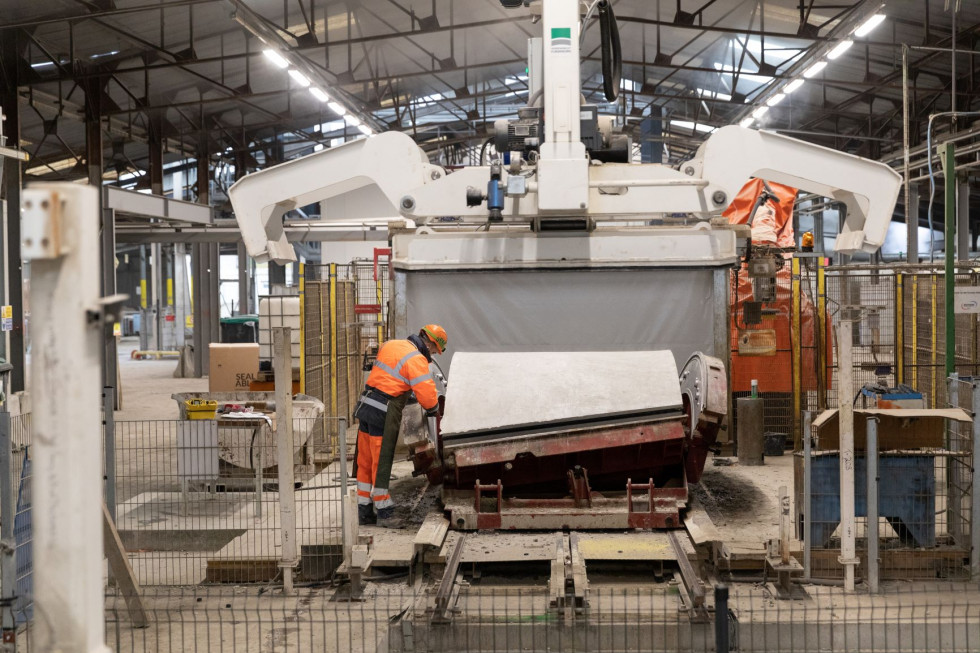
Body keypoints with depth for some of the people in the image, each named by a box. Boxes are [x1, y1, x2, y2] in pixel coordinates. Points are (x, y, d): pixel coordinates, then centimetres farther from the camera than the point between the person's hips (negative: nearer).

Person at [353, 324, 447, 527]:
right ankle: (384, 512, 7)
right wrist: (432, 409, 5)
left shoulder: (390, 345, 12)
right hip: (384, 412, -8)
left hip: (366, 404, 8)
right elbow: (427, 394, -18)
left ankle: (364, 511, 20)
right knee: (381, 463, -1)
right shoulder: (416, 360, -13)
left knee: (365, 461, 13)